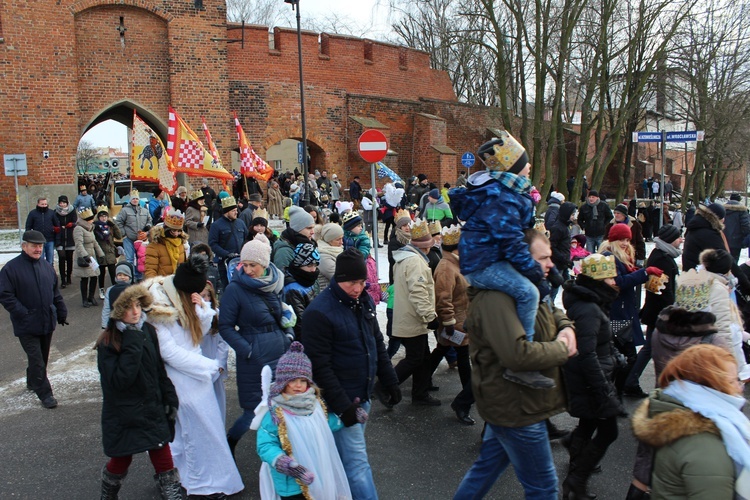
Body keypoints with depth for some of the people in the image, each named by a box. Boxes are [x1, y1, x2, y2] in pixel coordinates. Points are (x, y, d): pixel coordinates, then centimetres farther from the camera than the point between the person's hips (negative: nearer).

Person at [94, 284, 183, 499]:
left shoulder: (148, 331, -1)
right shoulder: (108, 343, -15)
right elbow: (118, 380, -25)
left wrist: (170, 398, 5)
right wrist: (132, 346, -27)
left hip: (153, 411, 4)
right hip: (124, 416, -3)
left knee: (163, 459, 4)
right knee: (121, 461, 14)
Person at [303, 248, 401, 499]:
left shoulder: (364, 301, 5)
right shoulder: (319, 311, -19)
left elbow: (377, 344, 16)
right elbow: (320, 366, -19)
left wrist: (390, 382, 15)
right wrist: (342, 406, -19)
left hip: (363, 396, 7)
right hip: (341, 401, -7)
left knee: (347, 453, 18)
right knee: (356, 462, -3)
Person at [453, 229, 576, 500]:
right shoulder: (496, 299, -26)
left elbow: (555, 312, 26)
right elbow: (517, 353, -37)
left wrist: (567, 327, 1)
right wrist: (562, 349, -21)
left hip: (510, 404, 10)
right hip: (517, 409, -10)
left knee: (488, 465, 23)